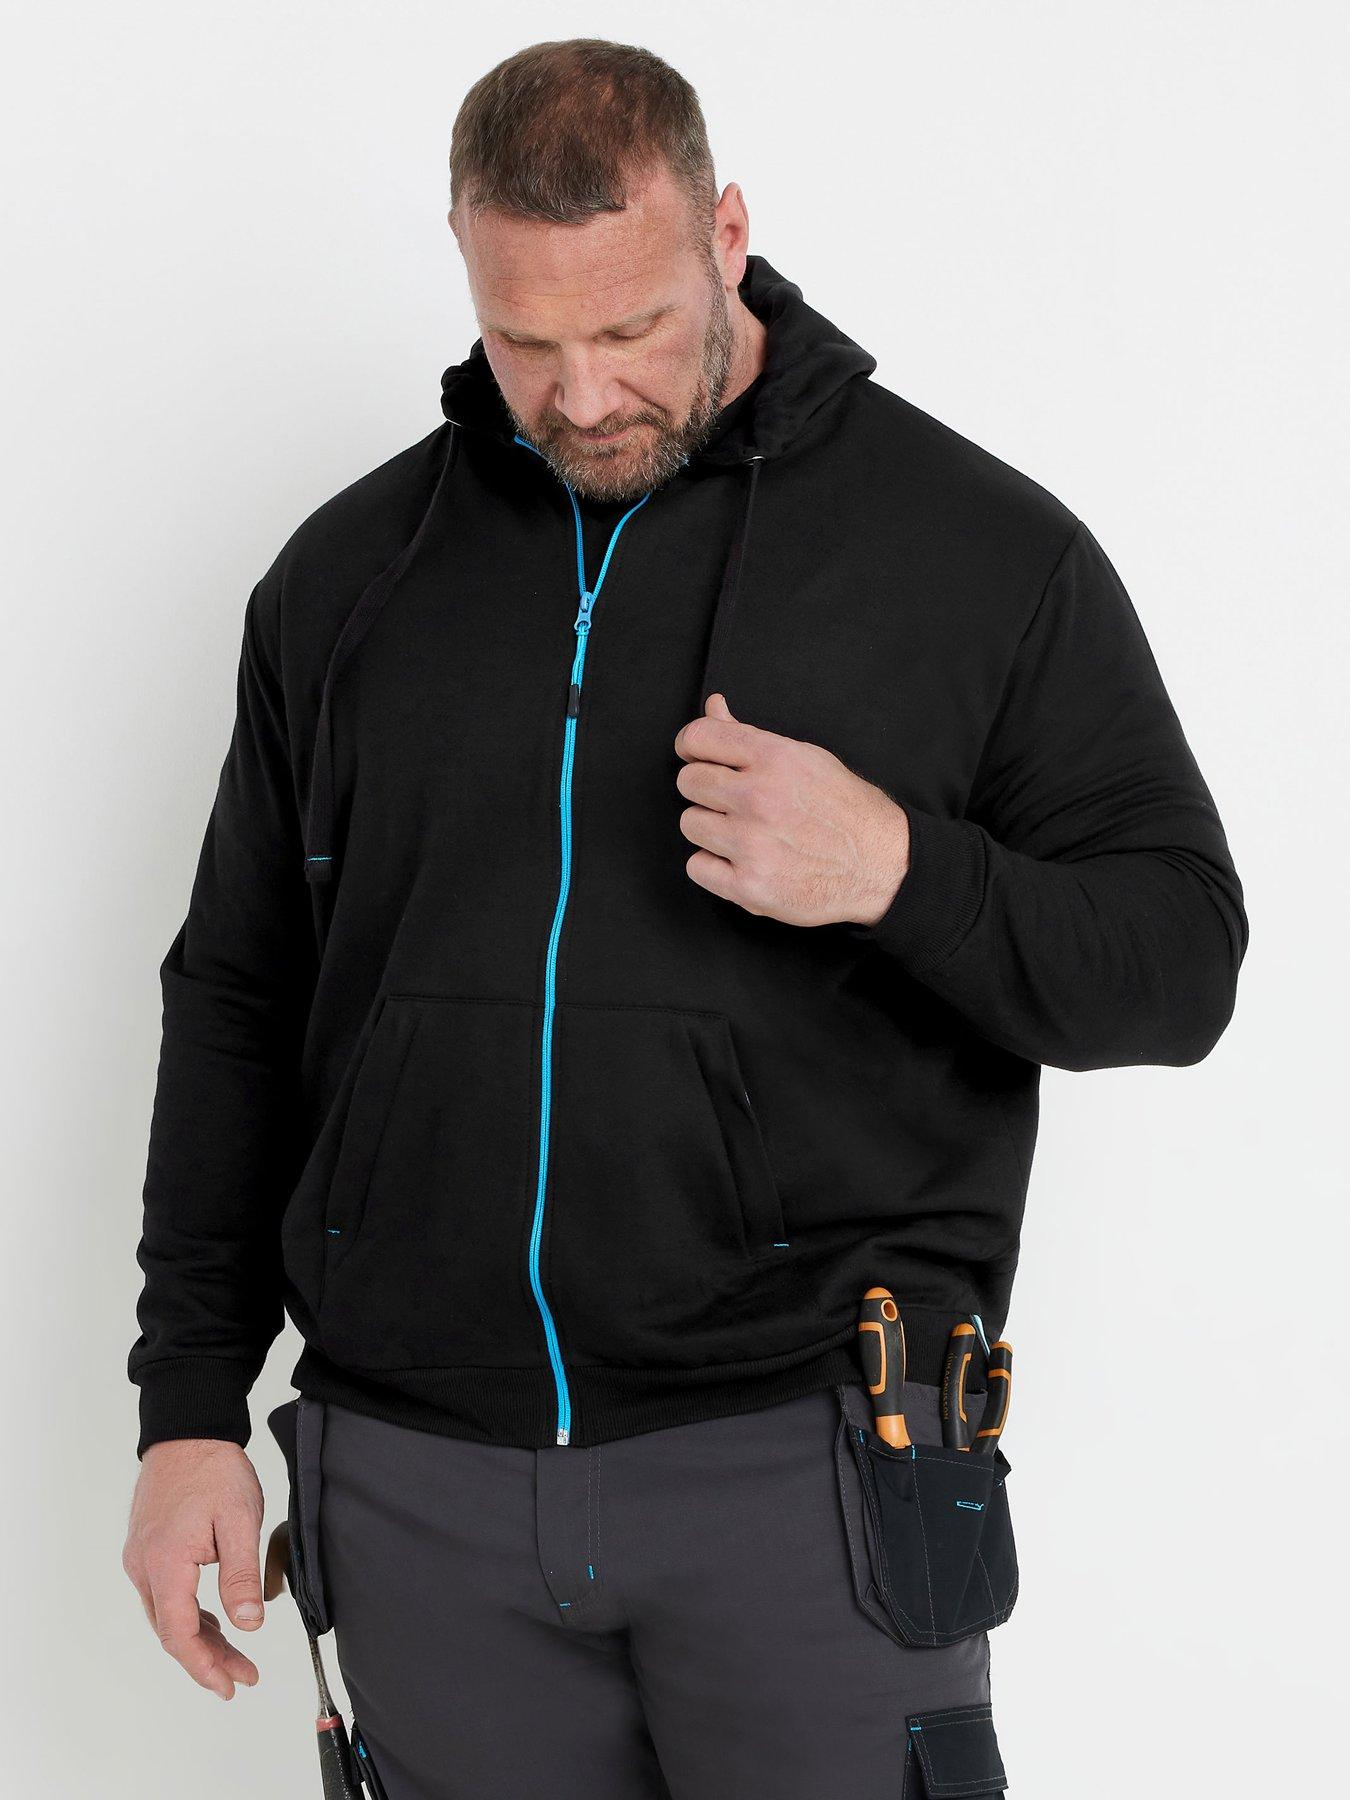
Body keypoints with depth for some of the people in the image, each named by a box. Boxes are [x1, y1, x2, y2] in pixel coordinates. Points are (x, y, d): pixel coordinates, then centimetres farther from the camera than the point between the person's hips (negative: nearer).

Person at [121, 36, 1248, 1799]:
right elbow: (236, 1006, 13)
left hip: (804, 1456, -2)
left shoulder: (986, 547, -1)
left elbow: (1176, 962, 0)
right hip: (419, 1484, 3)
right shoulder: (351, 570, 9)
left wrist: (896, 871, -19)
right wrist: (193, 1406, 9)